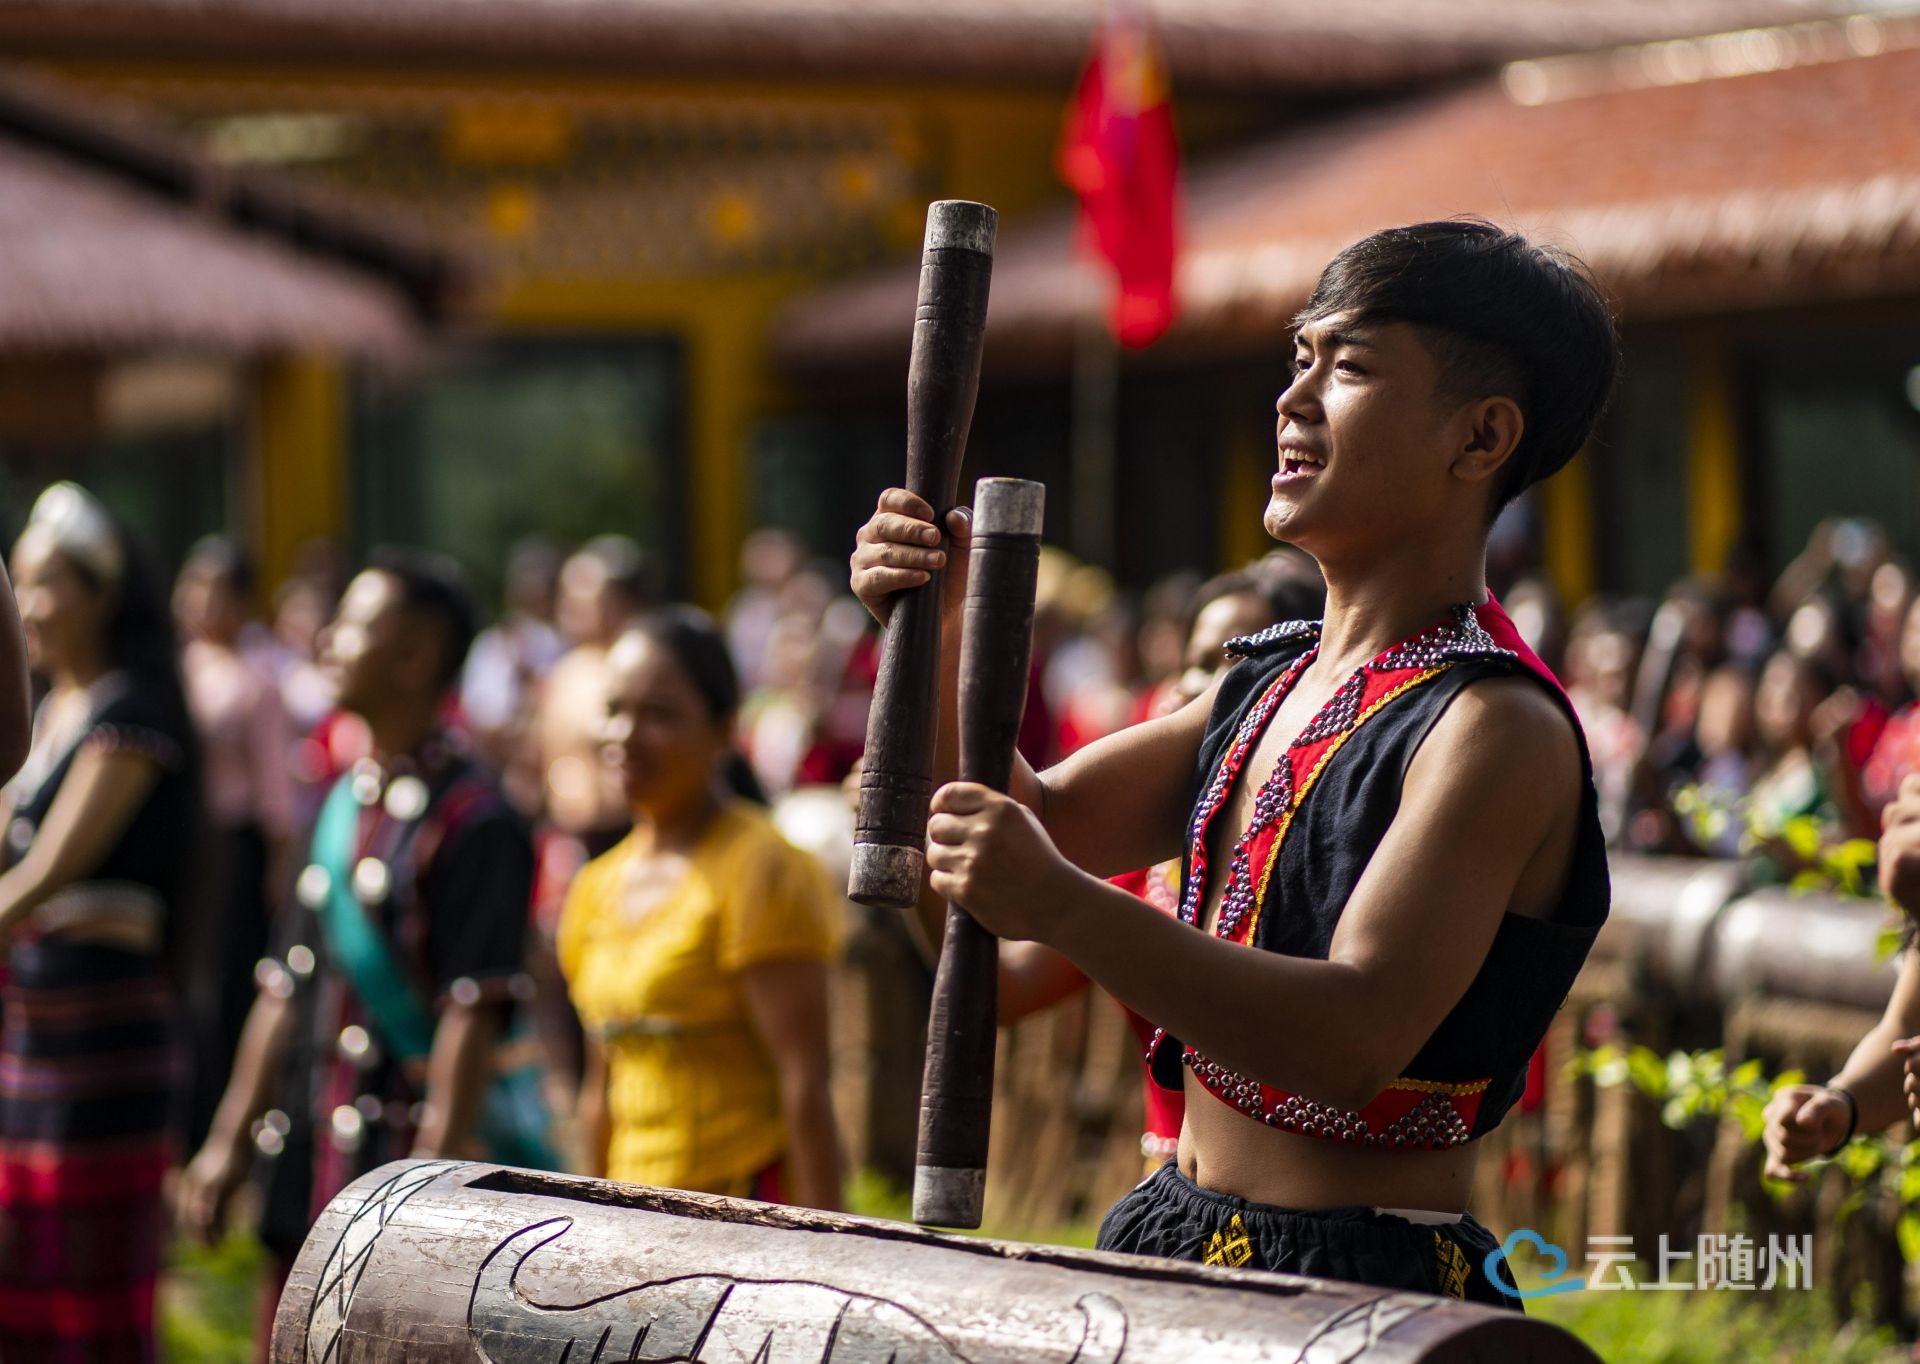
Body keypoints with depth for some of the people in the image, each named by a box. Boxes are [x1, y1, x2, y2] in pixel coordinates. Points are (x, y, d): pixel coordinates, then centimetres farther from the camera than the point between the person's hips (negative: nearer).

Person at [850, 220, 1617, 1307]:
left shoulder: (1498, 727, -17)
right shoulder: (1271, 685, 11)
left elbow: (1356, 1037, -29)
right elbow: (1045, 818, 13)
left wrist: (1062, 908, -37)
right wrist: (940, 638, -3)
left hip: (1367, 1279, -8)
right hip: (1182, 1237, 8)